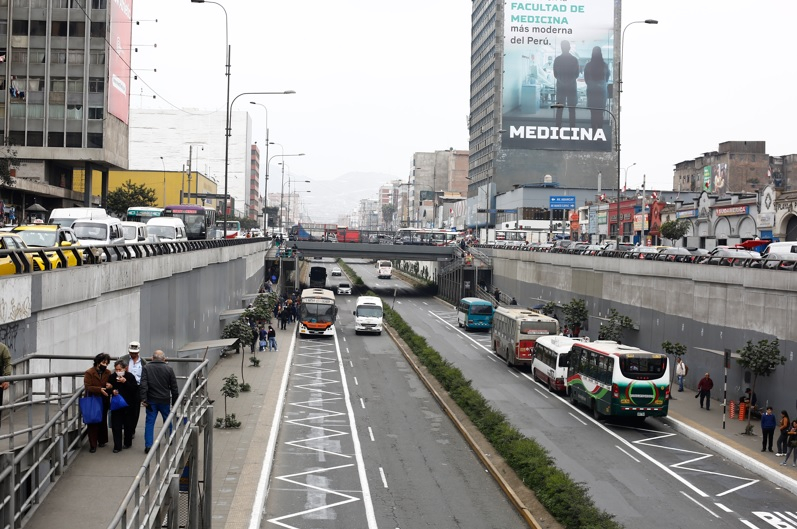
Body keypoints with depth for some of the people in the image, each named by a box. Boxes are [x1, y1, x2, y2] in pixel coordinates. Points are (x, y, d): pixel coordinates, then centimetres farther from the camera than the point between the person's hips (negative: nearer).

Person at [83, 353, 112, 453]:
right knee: (92, 423, -2)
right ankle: (93, 445, 2)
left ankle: (102, 440, 28)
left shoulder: (107, 373, 6)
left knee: (103, 421, 14)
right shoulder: (89, 372, -8)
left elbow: (111, 384, 14)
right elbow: (87, 387, -15)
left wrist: (110, 386, -11)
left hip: (104, 401, 4)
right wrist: (99, 389, -29)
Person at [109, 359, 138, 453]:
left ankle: (128, 443, 27)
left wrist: (125, 382, -24)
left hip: (128, 404, -2)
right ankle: (117, 446, 2)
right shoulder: (112, 377, -1)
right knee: (116, 426, -2)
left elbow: (135, 389, -15)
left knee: (128, 425, 9)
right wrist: (112, 391, -11)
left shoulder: (130, 376, -8)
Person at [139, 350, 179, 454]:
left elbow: (143, 385, -11)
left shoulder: (147, 368, -2)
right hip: (165, 400, 1)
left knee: (150, 422, 1)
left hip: (151, 400, -1)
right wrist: (174, 402, 9)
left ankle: (148, 445, -5)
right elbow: (174, 387, 2)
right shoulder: (169, 369, 0)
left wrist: (143, 398, -11)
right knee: (167, 421, 18)